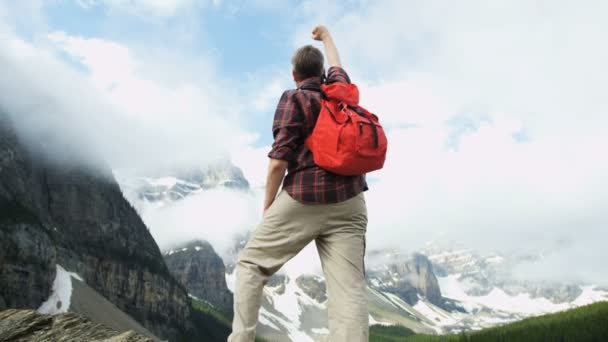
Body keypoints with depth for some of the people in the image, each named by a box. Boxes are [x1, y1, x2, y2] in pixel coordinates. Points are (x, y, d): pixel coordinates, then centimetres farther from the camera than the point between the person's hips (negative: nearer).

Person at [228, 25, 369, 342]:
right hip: (348, 203, 4)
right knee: (349, 289, -6)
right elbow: (336, 66, 43)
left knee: (251, 263, 13)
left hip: (303, 199, -4)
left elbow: (279, 159, -8)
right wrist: (326, 37, 60)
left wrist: (268, 204, 3)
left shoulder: (293, 99, 2)